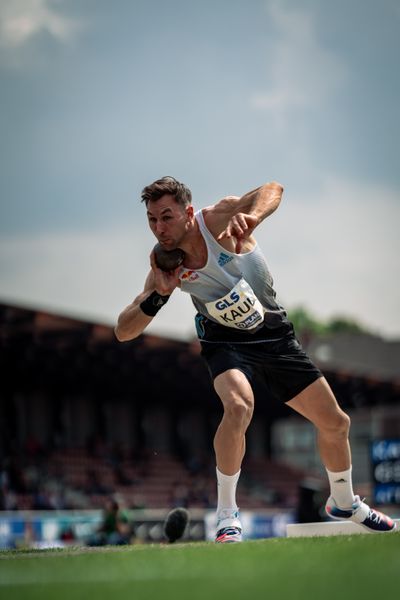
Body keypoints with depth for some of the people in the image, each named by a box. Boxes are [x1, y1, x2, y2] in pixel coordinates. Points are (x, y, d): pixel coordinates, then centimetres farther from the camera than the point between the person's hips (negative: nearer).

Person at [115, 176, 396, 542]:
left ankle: (344, 504, 35)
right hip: (226, 341, -1)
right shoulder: (164, 264, -16)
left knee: (336, 423, 7)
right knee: (238, 406, -34)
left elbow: (272, 190, -41)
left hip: (274, 335, 1)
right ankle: (226, 515, -19)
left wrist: (250, 217, -62)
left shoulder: (220, 219, -23)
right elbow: (123, 333, -15)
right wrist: (158, 296, -31)